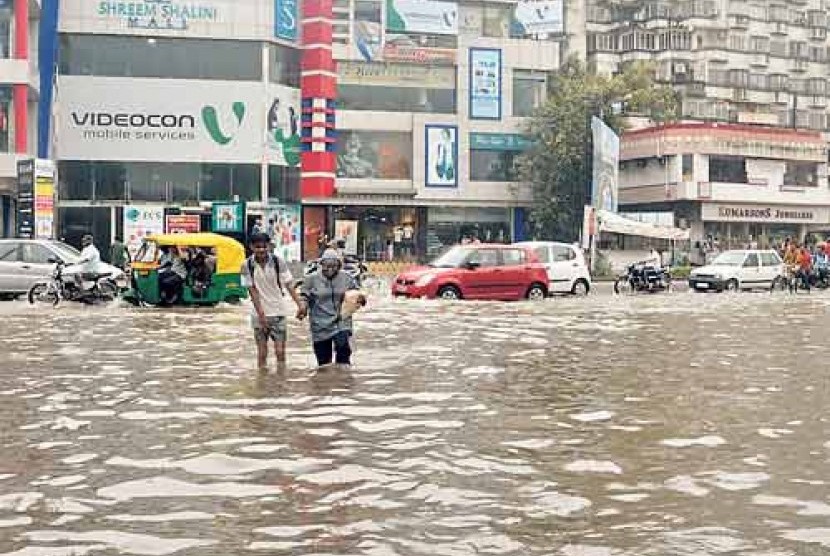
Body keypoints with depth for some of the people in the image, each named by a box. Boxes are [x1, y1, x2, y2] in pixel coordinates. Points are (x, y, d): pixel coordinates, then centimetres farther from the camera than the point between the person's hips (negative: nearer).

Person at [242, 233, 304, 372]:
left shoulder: (278, 261, -6)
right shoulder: (247, 265, -6)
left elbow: (289, 285, -6)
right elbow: (252, 290, -6)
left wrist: (299, 304, -16)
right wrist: (261, 313, -12)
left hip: (279, 312, 0)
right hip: (259, 314, 0)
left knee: (280, 351, -3)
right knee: (262, 351, 4)